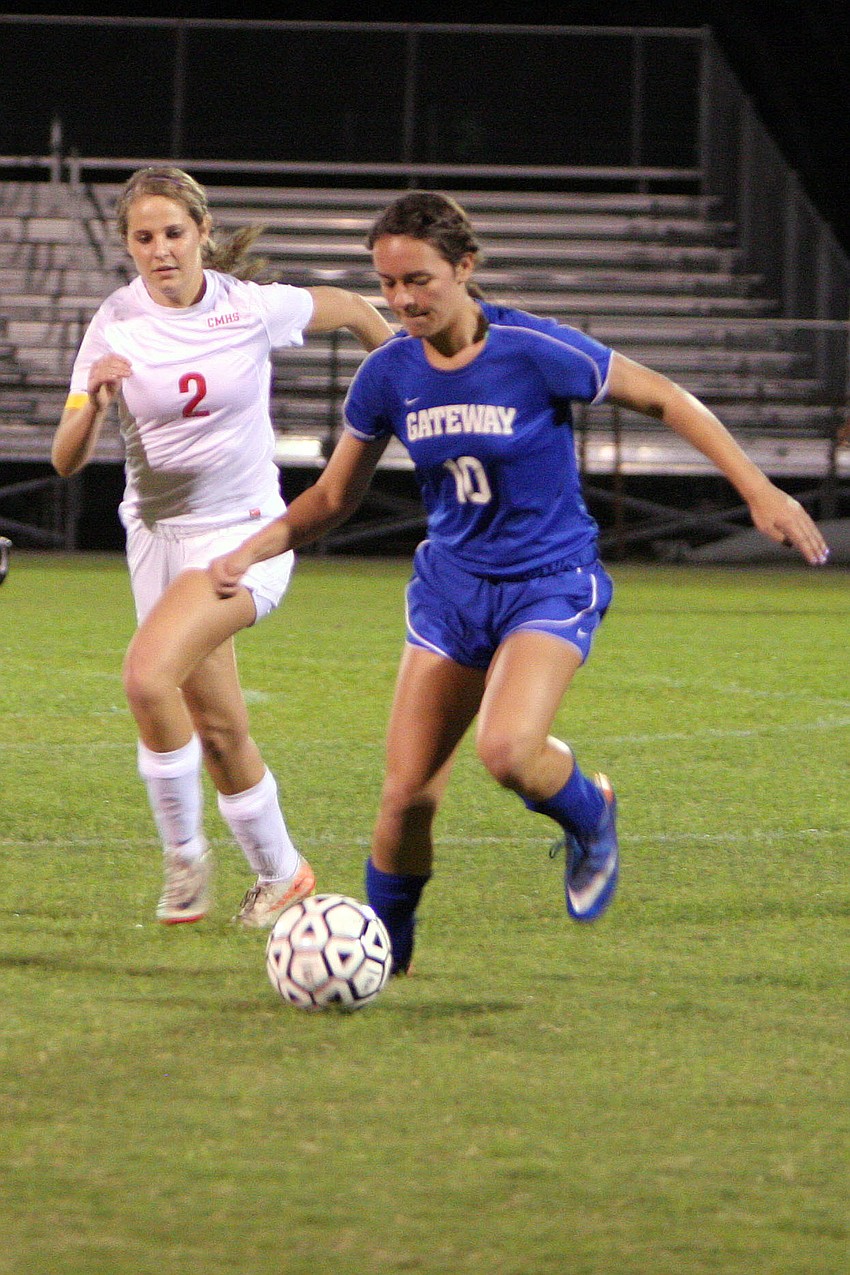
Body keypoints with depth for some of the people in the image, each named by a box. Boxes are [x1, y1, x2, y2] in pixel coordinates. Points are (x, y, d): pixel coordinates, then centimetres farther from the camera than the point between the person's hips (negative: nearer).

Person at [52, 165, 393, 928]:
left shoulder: (253, 308, -11)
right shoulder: (116, 326, -8)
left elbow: (350, 310, 9)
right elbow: (67, 461, -11)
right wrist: (94, 400, -31)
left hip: (246, 534, -3)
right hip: (158, 538, 3)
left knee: (149, 674, -26)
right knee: (217, 728, 9)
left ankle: (184, 855, -10)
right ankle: (279, 875, 30)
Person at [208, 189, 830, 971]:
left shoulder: (537, 352, -18)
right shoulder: (388, 374, -5)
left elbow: (666, 400, -6)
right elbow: (335, 497, 8)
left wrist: (759, 490, -9)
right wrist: (257, 549, -8)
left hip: (550, 582, -4)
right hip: (450, 587, 4)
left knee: (507, 749, -29)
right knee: (407, 793, -3)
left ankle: (590, 818, 6)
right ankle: (384, 949, 21)